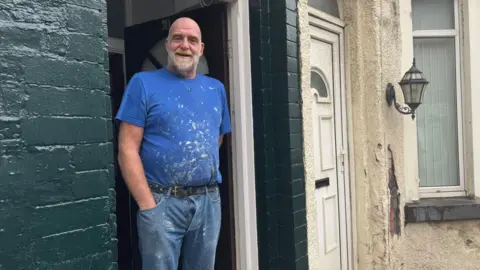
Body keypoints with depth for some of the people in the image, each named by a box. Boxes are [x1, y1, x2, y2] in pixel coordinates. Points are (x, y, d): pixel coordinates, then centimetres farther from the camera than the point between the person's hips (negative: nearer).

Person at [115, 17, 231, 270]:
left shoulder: (216, 88, 11)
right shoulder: (144, 83, -2)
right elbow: (127, 149, -8)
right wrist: (148, 204, -13)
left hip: (209, 201, 4)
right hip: (162, 202, -4)